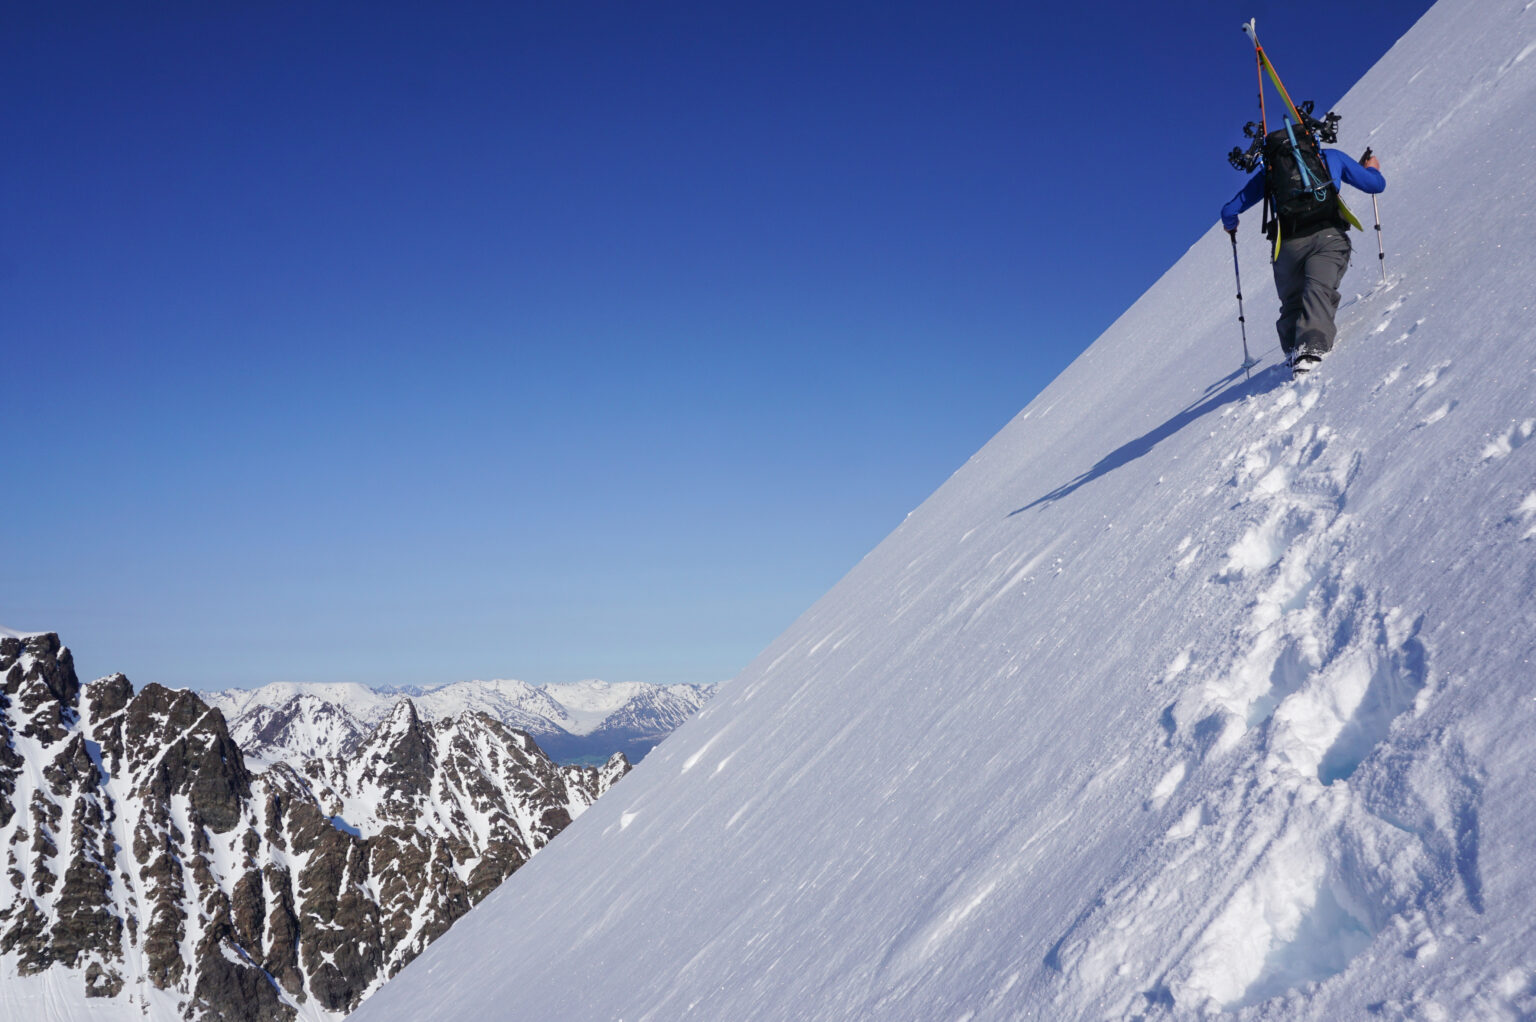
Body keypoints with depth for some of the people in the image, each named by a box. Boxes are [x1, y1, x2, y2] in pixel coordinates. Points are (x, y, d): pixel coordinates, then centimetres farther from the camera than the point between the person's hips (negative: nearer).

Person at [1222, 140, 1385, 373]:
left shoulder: (1269, 167, 22)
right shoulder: (1331, 156, 21)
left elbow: (1230, 210, 22)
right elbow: (1376, 184, 24)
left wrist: (1230, 226, 44)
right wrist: (1372, 168, 46)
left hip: (1288, 244, 1)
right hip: (1328, 236, -1)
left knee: (1292, 301, 16)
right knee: (1319, 289, -17)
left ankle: (1293, 349, -3)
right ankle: (1312, 346, -40)